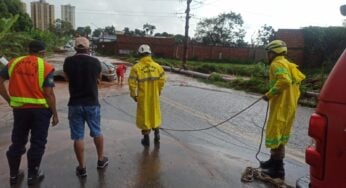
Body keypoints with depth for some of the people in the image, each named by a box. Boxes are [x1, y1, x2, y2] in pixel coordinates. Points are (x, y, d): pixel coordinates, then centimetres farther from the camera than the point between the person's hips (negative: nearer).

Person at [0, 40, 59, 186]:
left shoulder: (13, 63, 5)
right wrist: (55, 114, -5)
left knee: (17, 142, 18)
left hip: (19, 108, 4)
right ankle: (32, 175, 19)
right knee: (37, 142, 10)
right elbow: (49, 93, -13)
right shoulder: (46, 67, -9)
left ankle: (14, 174, 31)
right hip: (40, 109, -4)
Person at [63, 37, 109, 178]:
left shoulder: (68, 61, -6)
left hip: (75, 104, 0)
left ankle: (82, 167, 15)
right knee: (97, 132, 18)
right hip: (92, 103, 1)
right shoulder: (95, 62, -6)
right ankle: (101, 160, 31)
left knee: (78, 137, 7)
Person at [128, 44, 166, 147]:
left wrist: (133, 95, 0)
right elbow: (162, 79, 0)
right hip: (154, 96, 3)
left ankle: (146, 138, 16)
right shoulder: (157, 66, -2)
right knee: (155, 114, 20)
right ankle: (156, 135, 30)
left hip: (143, 97, -3)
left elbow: (132, 83, -13)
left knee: (144, 115, 9)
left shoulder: (136, 67, -12)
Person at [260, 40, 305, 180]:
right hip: (288, 106, 10)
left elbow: (284, 81, -28)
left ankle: (278, 169, 0)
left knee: (274, 135, -4)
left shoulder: (277, 64, -11)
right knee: (280, 135, 18)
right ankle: (274, 161, 31)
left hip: (281, 106, -10)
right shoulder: (288, 65, 19)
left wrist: (269, 94, -19)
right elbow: (293, 82, 18)